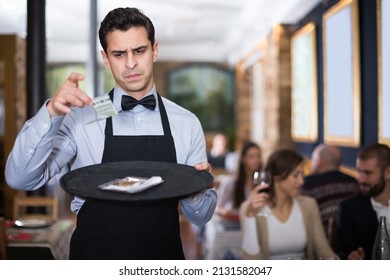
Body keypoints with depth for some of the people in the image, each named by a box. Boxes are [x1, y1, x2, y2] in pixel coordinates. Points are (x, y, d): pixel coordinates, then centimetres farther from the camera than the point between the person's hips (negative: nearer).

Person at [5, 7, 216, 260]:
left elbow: (200, 216, 0)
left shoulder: (187, 123, -4)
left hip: (164, 257, 2)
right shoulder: (81, 118, -8)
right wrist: (51, 114, -29)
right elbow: (20, 179, -16)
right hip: (95, 257, -1)